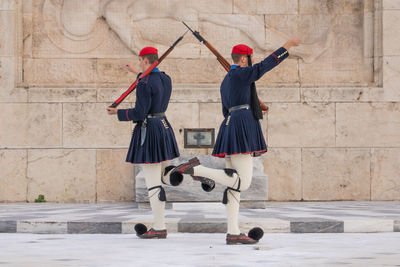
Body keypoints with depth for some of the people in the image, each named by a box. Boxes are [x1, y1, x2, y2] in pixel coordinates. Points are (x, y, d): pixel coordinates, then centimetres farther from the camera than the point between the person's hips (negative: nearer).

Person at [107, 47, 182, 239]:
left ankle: (159, 228, -2)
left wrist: (118, 113, -4)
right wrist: (138, 73, 40)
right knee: (164, 176, 22)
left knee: (153, 183, -4)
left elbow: (140, 113, -20)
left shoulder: (144, 84, -18)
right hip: (164, 127, 8)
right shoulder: (166, 79, 7)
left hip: (148, 132, -8)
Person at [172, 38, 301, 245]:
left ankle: (233, 233, 2)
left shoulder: (226, 81, 22)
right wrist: (287, 46, -2)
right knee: (243, 182, -12)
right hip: (242, 127, -10)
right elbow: (266, 64, -9)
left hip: (229, 126, 10)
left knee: (235, 186, 6)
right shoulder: (241, 73, -5)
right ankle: (196, 169, -17)